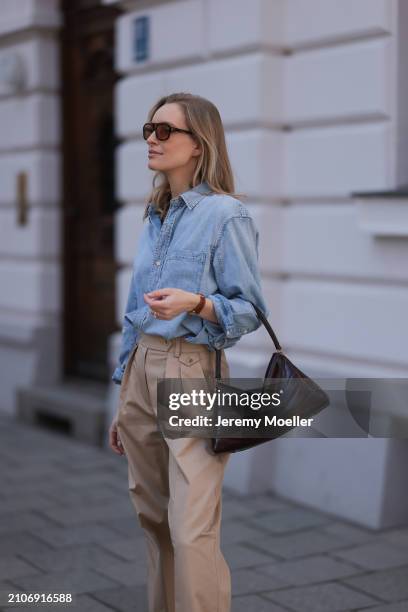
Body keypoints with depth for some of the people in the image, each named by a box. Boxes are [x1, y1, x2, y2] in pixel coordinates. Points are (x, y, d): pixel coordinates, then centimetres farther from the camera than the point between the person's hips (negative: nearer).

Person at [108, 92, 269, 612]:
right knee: (153, 520, 14)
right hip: (141, 369, 7)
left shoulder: (226, 216, -7)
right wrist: (122, 402, 18)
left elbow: (250, 310, -9)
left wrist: (196, 303, -28)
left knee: (192, 532, -10)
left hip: (192, 373, -7)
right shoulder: (154, 219, 15)